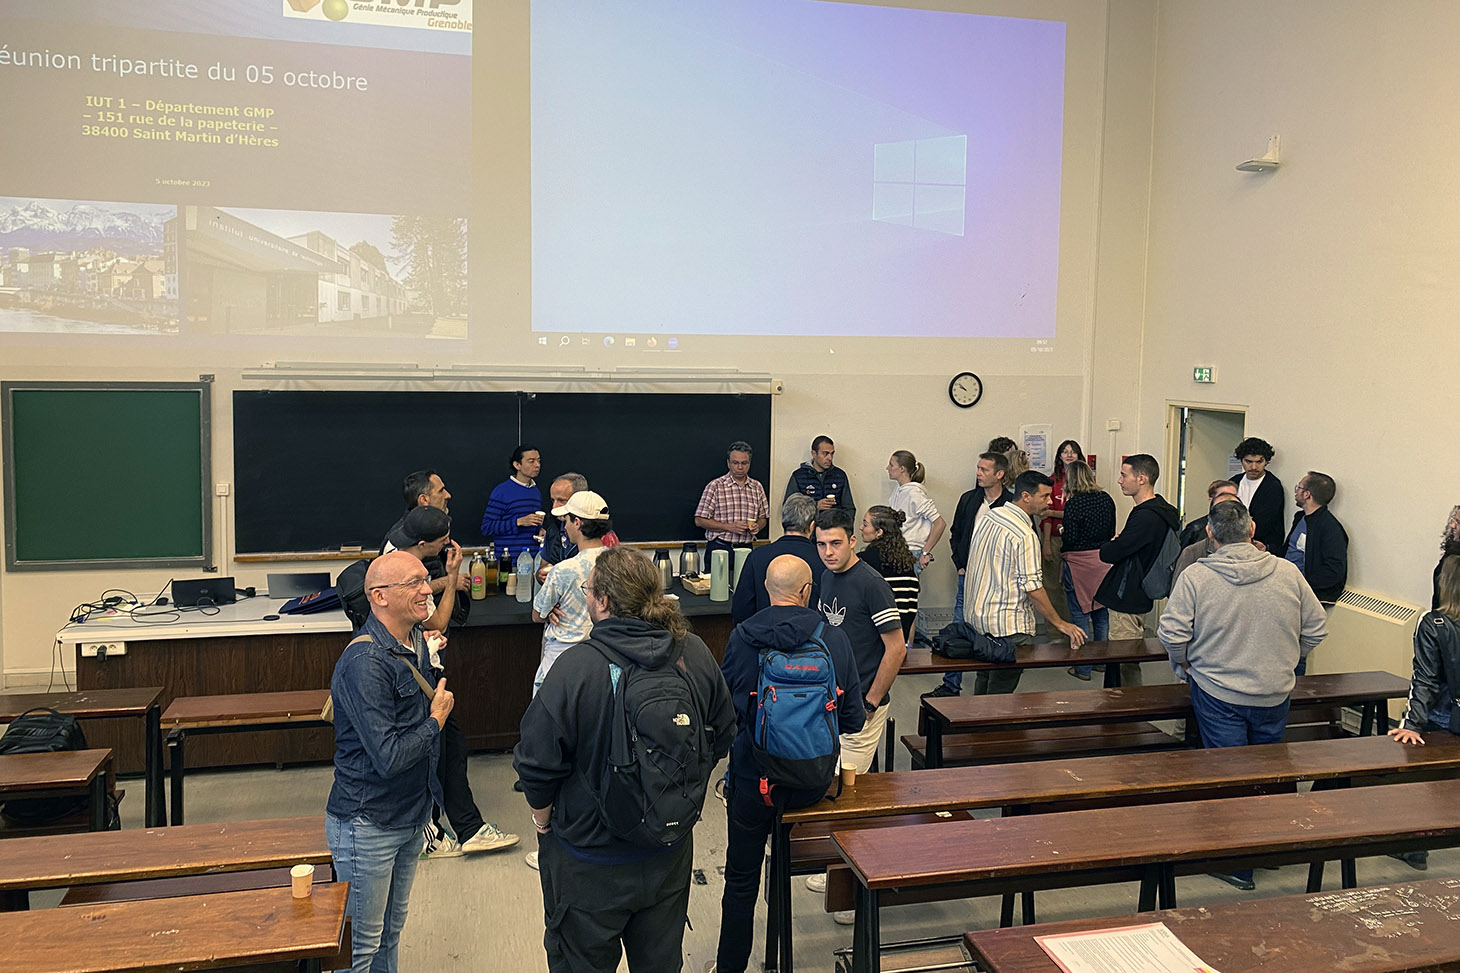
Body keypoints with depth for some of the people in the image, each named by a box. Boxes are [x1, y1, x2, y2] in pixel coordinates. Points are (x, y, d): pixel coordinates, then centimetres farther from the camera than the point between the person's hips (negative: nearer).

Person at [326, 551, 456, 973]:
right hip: (368, 824, -8)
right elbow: (388, 756, -28)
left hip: (410, 816, 8)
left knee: (392, 930, 22)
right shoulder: (365, 662, -26)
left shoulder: (415, 640, 3)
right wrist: (436, 721, -15)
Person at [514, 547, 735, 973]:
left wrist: (543, 816, 0)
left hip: (590, 862, -4)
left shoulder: (575, 667, -25)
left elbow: (538, 762, -19)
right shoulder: (695, 654, -10)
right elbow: (722, 735, 3)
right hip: (671, 852, 5)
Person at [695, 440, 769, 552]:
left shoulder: (757, 487, 13)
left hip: (746, 548, 3)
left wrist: (757, 526, -1)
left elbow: (763, 518, 22)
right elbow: (700, 520, -4)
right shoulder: (715, 486, -1)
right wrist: (730, 527, -12)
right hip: (719, 547, -3)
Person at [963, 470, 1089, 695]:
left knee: (984, 682, 21)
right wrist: (1060, 624, -13)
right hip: (1008, 625, -9)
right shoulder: (1025, 535, -20)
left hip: (976, 616, 9)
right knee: (1000, 693, 0)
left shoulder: (987, 517, 6)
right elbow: (1032, 587, -21)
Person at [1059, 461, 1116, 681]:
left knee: (1080, 615, 4)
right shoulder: (1106, 499, 2)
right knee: (1101, 613, 16)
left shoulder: (1073, 503, -16)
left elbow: (1070, 539, -16)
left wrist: (1062, 529, 4)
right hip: (1103, 562, 6)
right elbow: (1112, 532, 8)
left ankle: (1083, 667, 9)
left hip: (1079, 564, -6)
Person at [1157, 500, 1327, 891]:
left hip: (1218, 694, -3)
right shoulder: (1287, 573, -5)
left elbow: (1171, 634, -16)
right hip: (1274, 694, 3)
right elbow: (1316, 628, 3)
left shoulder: (1195, 576, -14)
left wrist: (1184, 663, 5)